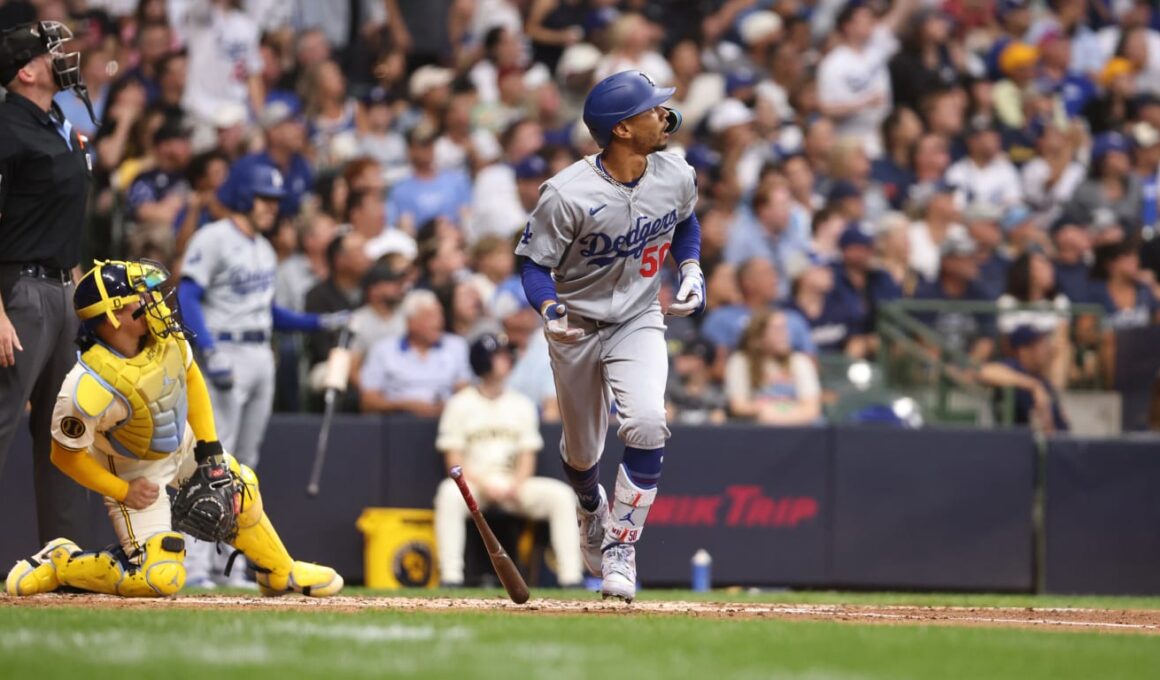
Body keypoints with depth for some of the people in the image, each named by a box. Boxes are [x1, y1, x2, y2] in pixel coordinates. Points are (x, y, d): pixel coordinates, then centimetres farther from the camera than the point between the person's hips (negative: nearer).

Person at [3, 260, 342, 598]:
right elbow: (66, 455, -24)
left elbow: (190, 377, 1)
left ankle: (281, 574, 47)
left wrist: (210, 446, -1)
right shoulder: (89, 388, -38)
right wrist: (123, 492, -18)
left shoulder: (164, 334, -20)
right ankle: (58, 563, 2)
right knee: (161, 578, -16)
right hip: (135, 471, -7)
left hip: (183, 444, 7)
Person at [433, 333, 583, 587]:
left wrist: (516, 485, -12)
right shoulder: (460, 404, 2)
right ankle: (451, 577, -41)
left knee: (561, 495, -22)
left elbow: (528, 456, 9)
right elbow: (453, 459, -4)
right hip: (473, 483, -3)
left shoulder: (522, 405, 13)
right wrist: (484, 485, -18)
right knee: (449, 493, -37)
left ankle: (571, 576, -25)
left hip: (514, 484, 3)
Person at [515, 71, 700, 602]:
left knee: (646, 424, -24)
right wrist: (550, 310, -34)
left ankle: (621, 546, -11)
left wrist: (691, 269, -2)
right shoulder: (568, 194, -26)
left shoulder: (677, 177, -10)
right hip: (577, 328, -2)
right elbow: (534, 262, -15)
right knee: (581, 451, 13)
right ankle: (592, 509, 51)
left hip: (639, 323, 2)